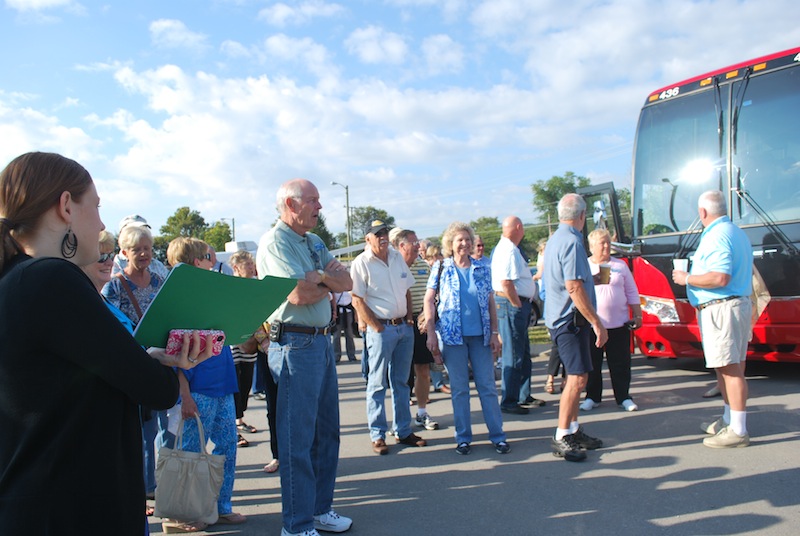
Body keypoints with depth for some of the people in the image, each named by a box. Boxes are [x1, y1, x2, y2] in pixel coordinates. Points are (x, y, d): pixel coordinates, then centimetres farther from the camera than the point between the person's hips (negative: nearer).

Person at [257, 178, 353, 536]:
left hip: (322, 342, 9)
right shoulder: (275, 242, -11)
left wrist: (319, 276, -12)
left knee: (326, 431, 16)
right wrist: (328, 283, -2)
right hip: (295, 345, -9)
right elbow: (299, 295, -21)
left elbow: (346, 282, 7)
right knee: (297, 439, 0)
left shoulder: (314, 242, 15)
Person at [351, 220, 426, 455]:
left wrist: (409, 319, 6)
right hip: (381, 328, -6)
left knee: (401, 382, 13)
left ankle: (403, 431, 24)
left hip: (404, 327, 6)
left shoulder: (397, 257, 10)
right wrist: (378, 329, -13)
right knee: (377, 384, 2)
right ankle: (378, 436, 11)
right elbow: (357, 301, -12)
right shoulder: (361, 263, -9)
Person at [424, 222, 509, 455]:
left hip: (481, 336, 2)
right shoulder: (441, 268, 0)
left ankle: (498, 435, 15)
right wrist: (431, 333, -6)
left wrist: (494, 333, 2)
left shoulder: (483, 267, 6)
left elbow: (491, 302, 7)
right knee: (459, 388, 6)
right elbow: (429, 300, 0)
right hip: (452, 336, -1)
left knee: (488, 386, 5)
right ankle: (463, 438, 17)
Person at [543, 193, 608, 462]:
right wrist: (597, 323, -21)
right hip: (571, 318, -11)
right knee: (577, 377, -8)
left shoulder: (555, 239, 15)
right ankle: (561, 437, -3)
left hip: (560, 317, 11)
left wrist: (592, 278, 39)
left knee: (575, 376, 17)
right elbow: (574, 287, -24)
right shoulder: (572, 242, -17)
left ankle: (573, 430, 25)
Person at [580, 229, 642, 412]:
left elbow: (632, 292, 11)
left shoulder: (620, 265, 9)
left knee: (620, 363, 5)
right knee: (592, 364, 6)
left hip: (619, 325, 1)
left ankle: (623, 397, 16)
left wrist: (637, 316, 7)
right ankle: (592, 397, 18)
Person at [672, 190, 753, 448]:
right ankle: (728, 420, 28)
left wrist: (687, 279, -13)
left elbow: (720, 278, -27)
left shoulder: (717, 236, -16)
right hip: (738, 303, 11)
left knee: (730, 368, -7)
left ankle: (738, 431, -2)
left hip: (721, 309, -11)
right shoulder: (736, 233, 18)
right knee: (728, 366, 17)